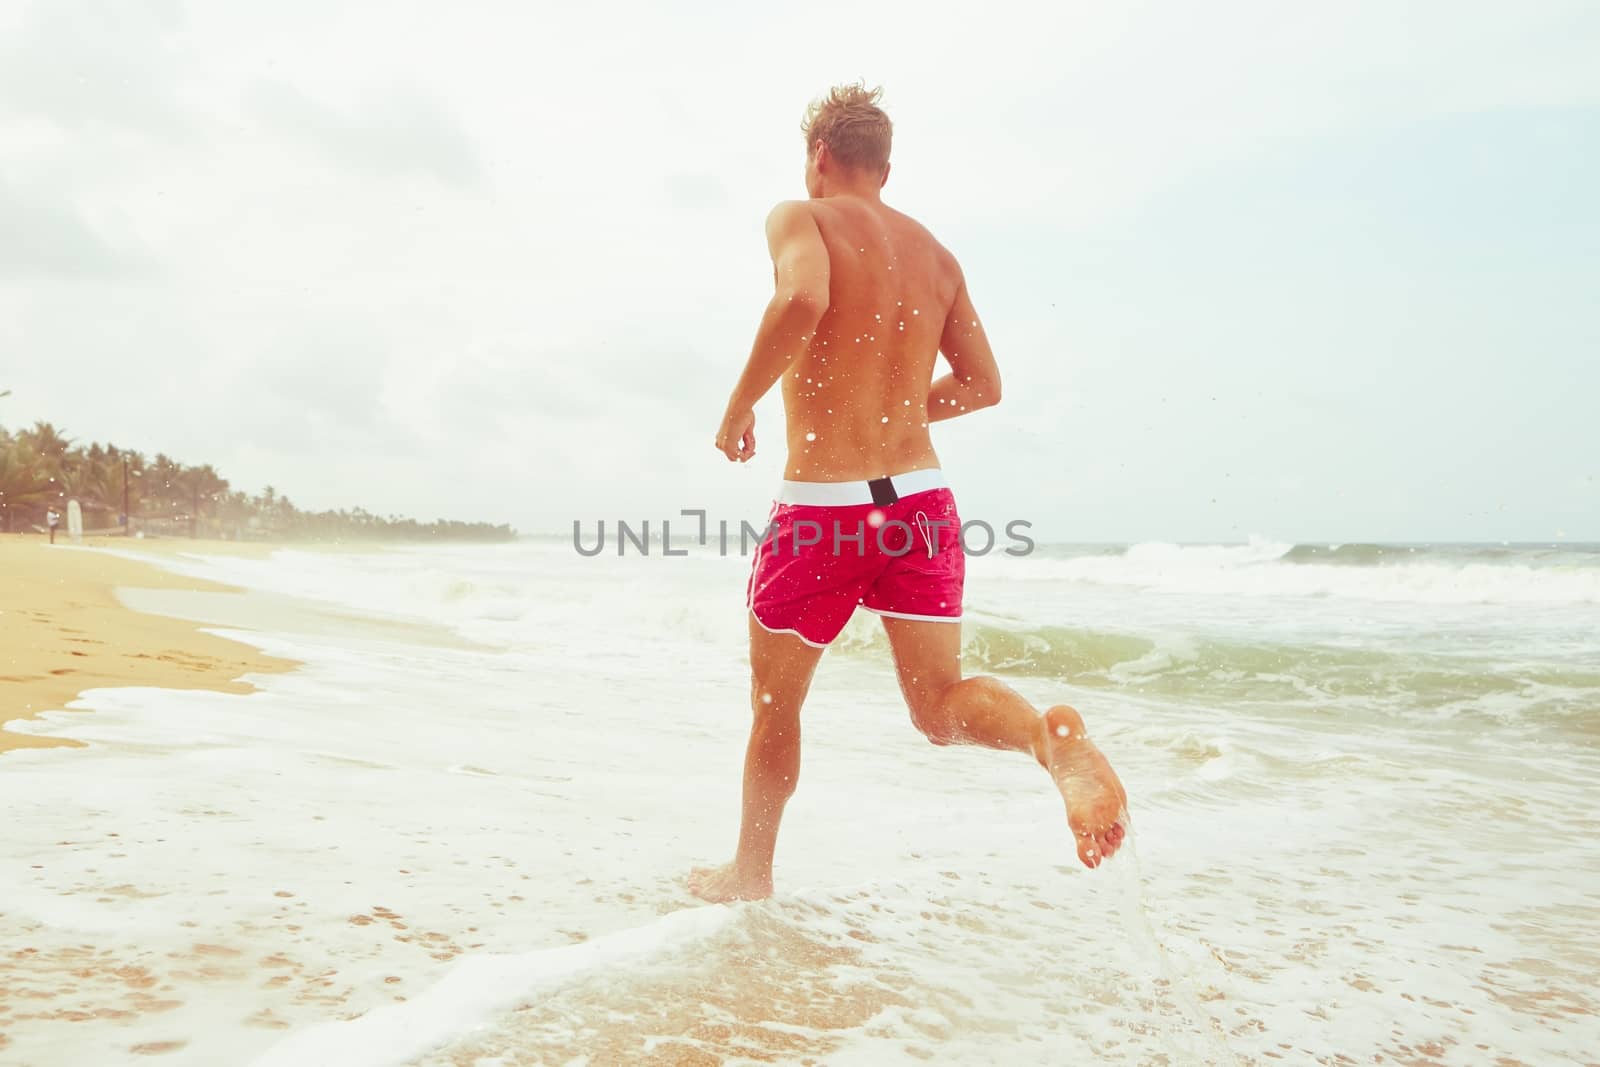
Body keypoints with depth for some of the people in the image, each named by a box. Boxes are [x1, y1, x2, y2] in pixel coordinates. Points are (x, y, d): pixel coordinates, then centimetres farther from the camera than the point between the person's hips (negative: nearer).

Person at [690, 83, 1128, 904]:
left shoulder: (801, 218, -1)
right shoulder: (934, 253, 15)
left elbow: (803, 298, -25)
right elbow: (982, 385, 14)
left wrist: (739, 406, -12)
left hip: (821, 507, -4)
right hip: (920, 499, 4)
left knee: (774, 705, 15)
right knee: (940, 704, 5)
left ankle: (750, 870, 31)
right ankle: (1053, 737, -26)